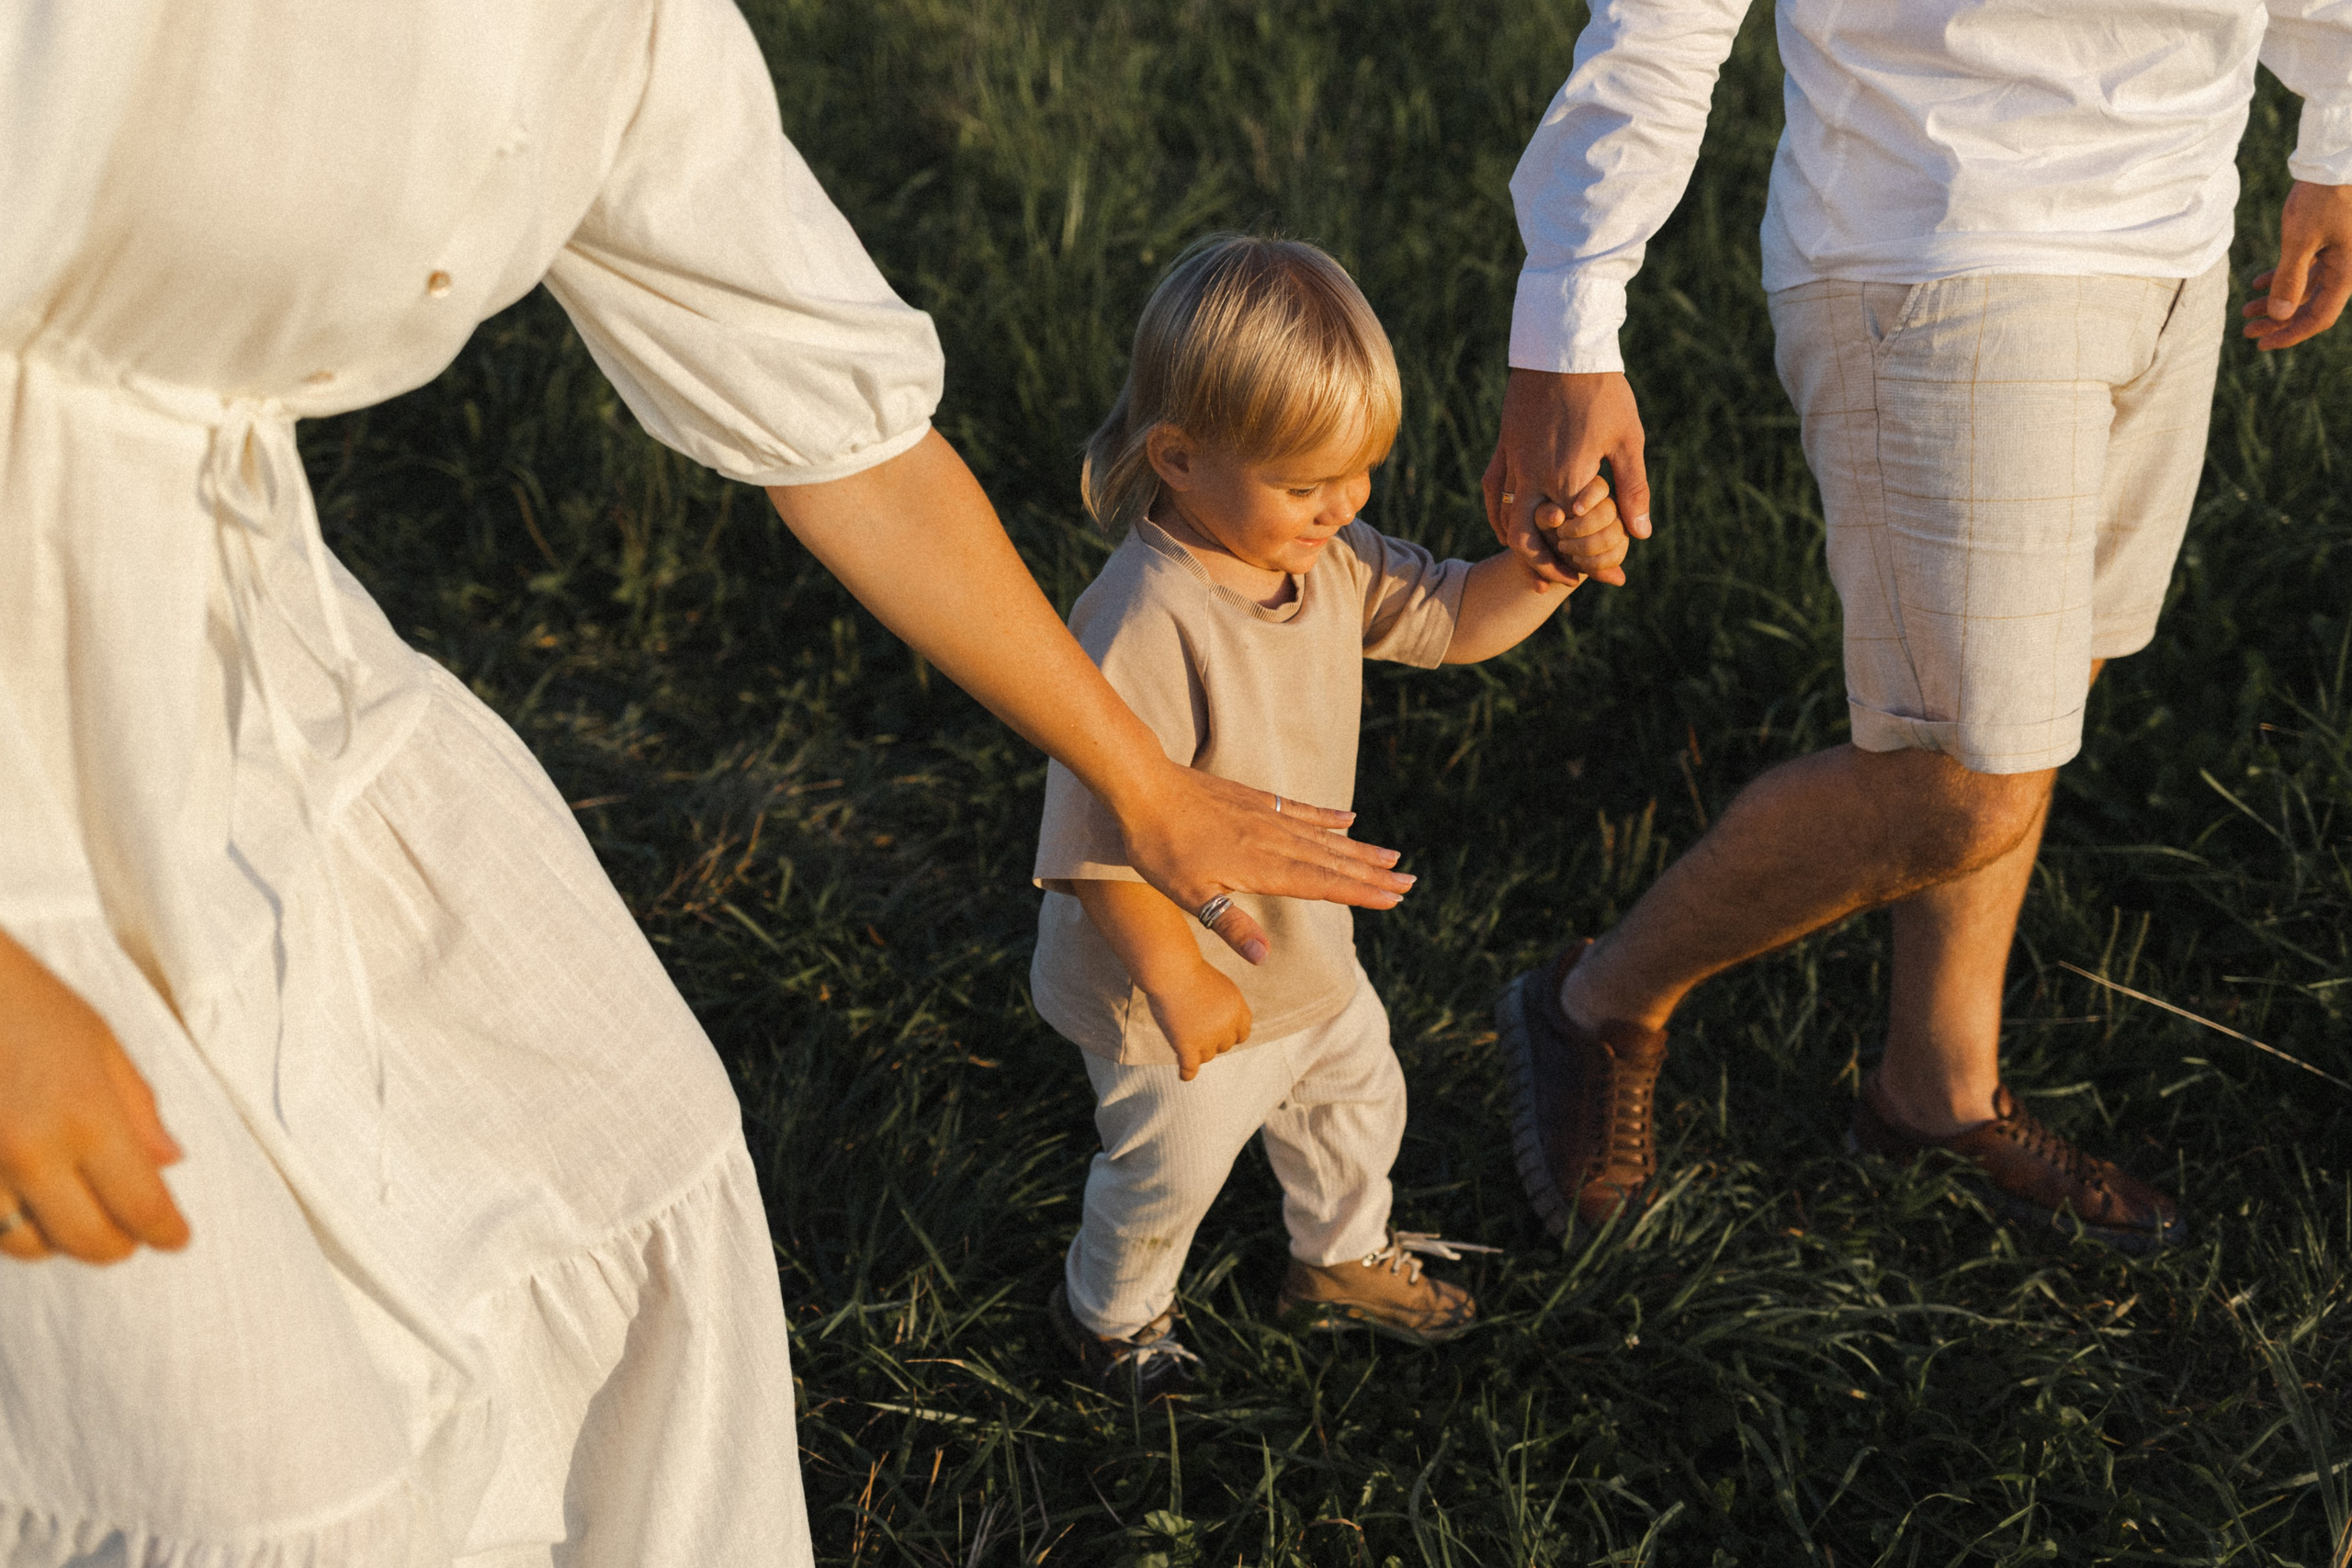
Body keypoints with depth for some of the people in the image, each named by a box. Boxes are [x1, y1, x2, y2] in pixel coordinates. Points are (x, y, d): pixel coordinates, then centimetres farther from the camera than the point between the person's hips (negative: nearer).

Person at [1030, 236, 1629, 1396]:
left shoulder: (1331, 559, -10)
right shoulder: (1146, 626, -37)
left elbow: (1452, 621, 3)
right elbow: (1101, 840, -34)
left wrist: (1552, 564, -17)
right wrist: (1177, 985, -25)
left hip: (1305, 949, 8)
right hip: (1183, 976, -8)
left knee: (1355, 1094, 29)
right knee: (1171, 1169, 16)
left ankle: (1341, 1258, 58)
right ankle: (1110, 1310, 47)